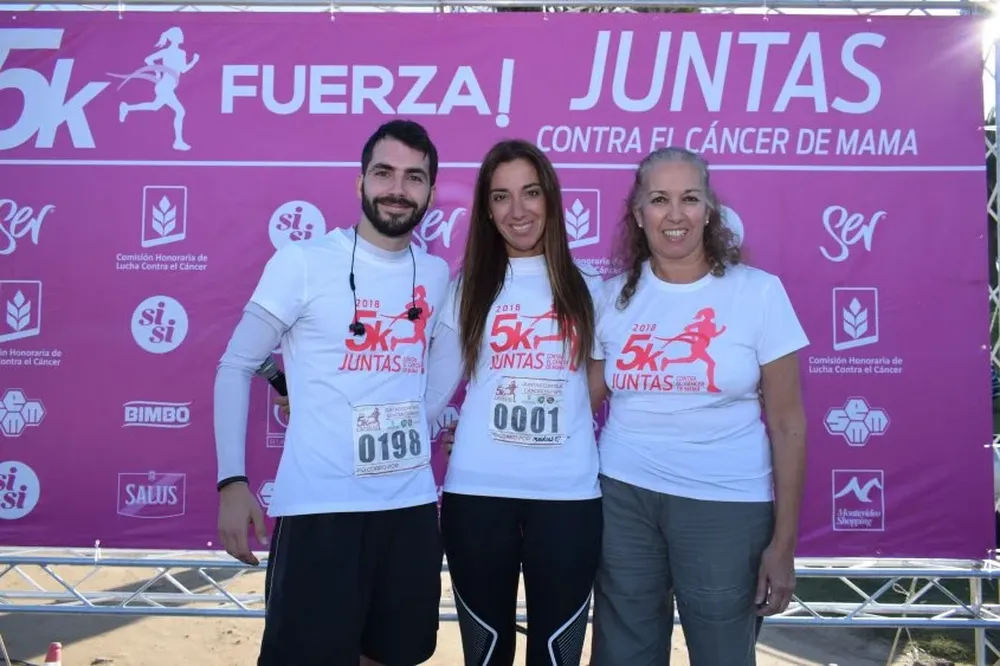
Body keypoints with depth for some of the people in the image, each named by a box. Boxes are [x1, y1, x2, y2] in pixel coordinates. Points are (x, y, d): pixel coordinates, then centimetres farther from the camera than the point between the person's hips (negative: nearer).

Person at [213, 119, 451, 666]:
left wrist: (432, 423, 8)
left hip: (411, 505, 5)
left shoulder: (437, 274, 8)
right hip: (319, 507, -5)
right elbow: (235, 368, -3)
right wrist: (232, 481, -9)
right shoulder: (302, 262, -6)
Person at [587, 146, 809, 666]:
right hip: (623, 497, 2)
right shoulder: (613, 295, 2)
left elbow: (788, 424, -4)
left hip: (728, 505, -2)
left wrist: (783, 542, -5)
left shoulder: (758, 291, -5)